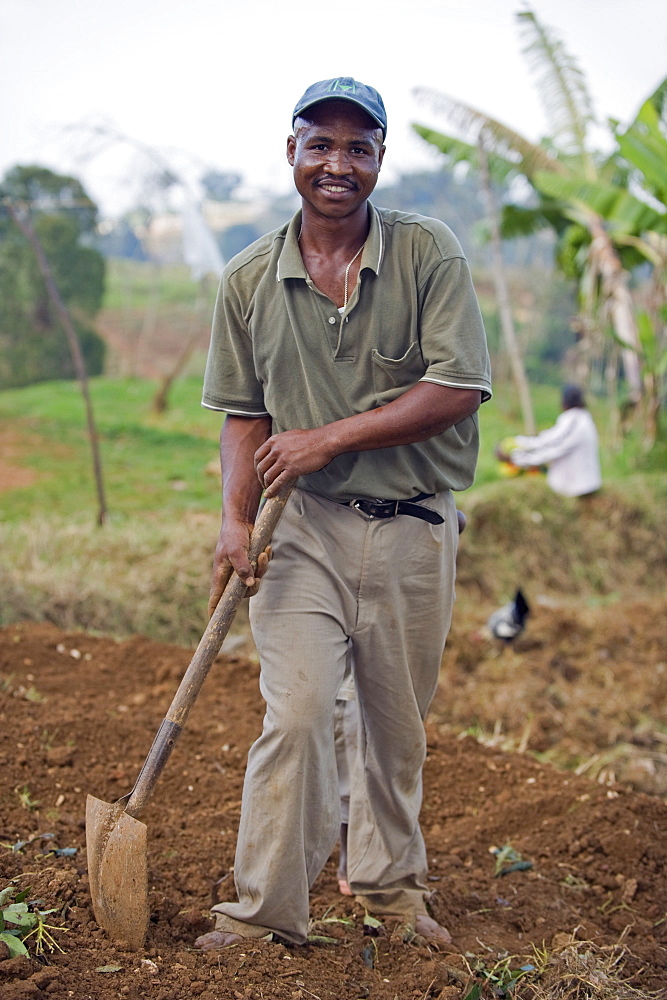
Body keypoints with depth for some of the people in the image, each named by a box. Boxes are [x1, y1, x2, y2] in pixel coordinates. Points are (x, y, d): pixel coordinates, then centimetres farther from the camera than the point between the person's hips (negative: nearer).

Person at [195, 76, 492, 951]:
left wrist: (329, 437, -16)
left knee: (398, 724, 11)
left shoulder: (430, 253, -4)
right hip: (306, 526, 0)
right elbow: (243, 413, 7)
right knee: (295, 716, -9)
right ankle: (266, 910, 2)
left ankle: (389, 885, 30)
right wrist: (237, 520, -8)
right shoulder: (249, 279, 3)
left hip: (414, 527, 0)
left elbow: (456, 389, -12)